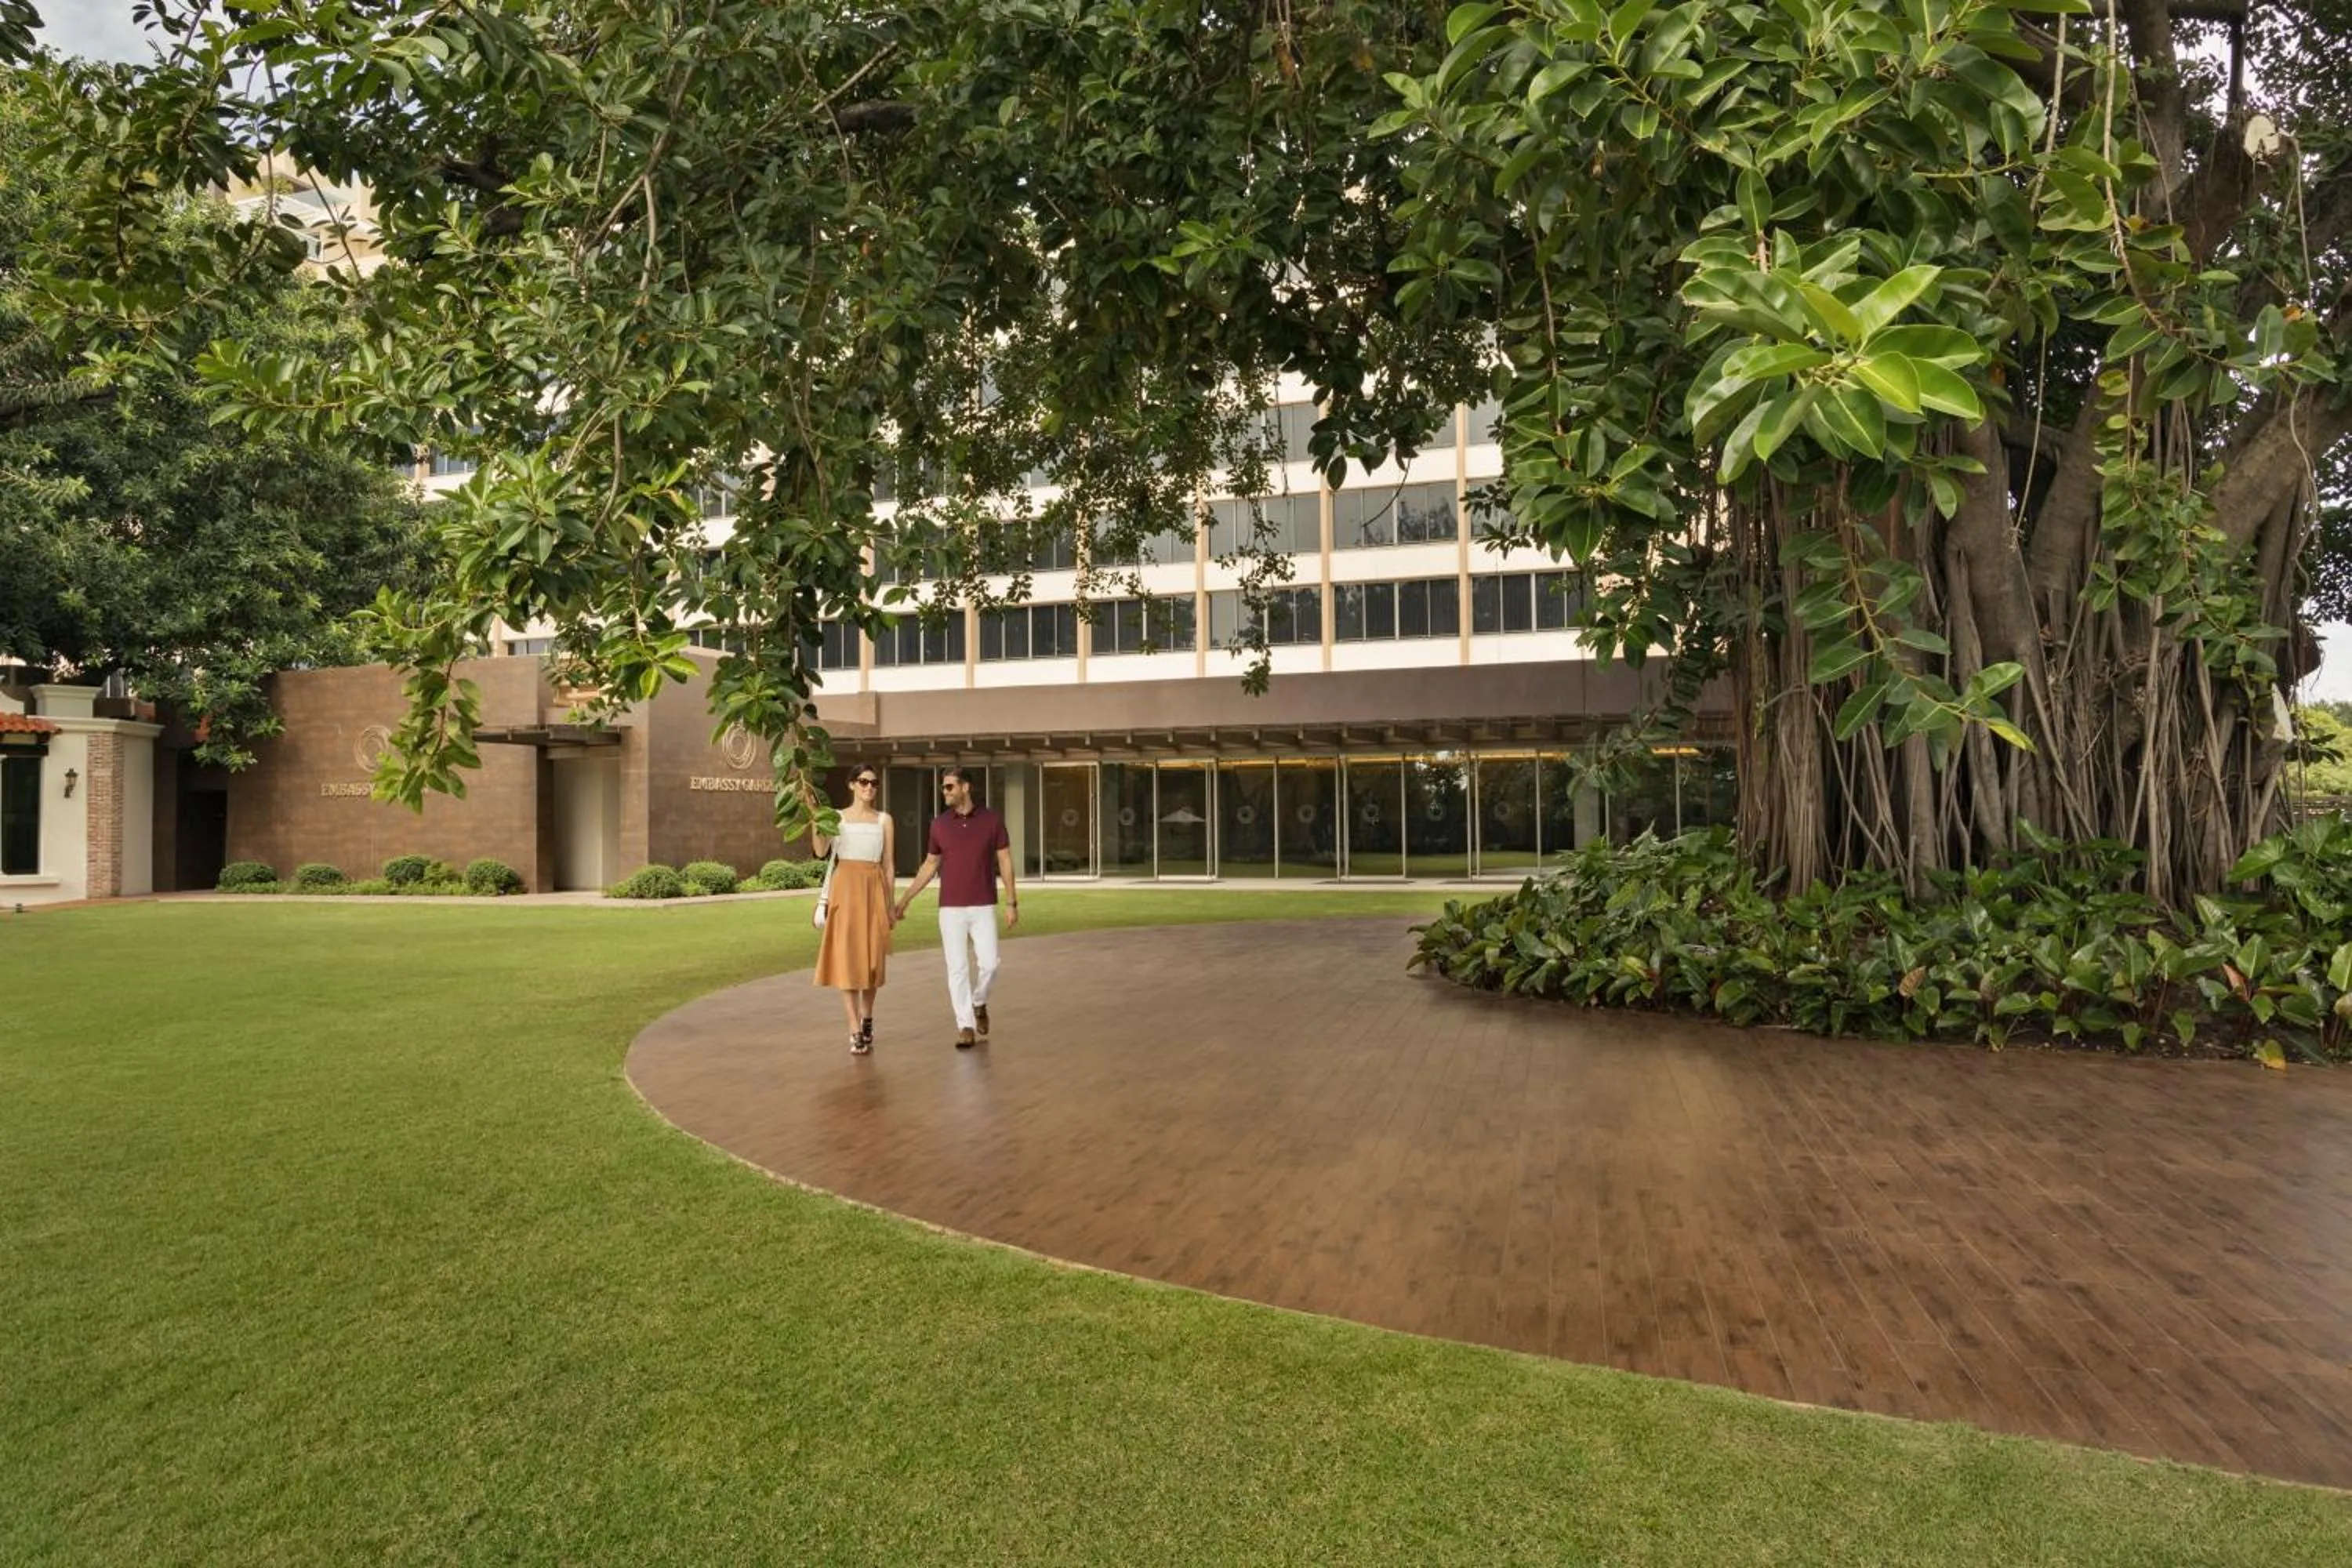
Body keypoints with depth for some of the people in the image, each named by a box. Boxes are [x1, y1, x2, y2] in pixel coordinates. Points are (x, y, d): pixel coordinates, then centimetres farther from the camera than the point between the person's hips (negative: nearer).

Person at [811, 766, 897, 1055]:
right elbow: (821, 851, -11)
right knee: (846, 958, -6)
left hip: (874, 890, 1)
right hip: (845, 888, -1)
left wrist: (891, 903, 6)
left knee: (872, 958, 4)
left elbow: (888, 865, 9)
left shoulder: (884, 820, 9)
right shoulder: (836, 817, 6)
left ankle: (867, 1019, 24)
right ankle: (855, 1030, -5)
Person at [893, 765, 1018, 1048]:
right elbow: (930, 865, 11)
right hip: (950, 908, 1)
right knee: (957, 968, -3)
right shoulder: (939, 824, 2)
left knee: (989, 964, -7)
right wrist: (905, 900, 8)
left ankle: (978, 1003, 23)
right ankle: (966, 1027, 4)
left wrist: (1012, 903, -5)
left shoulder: (992, 820, -3)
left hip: (983, 907, -1)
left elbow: (1005, 862, 0)